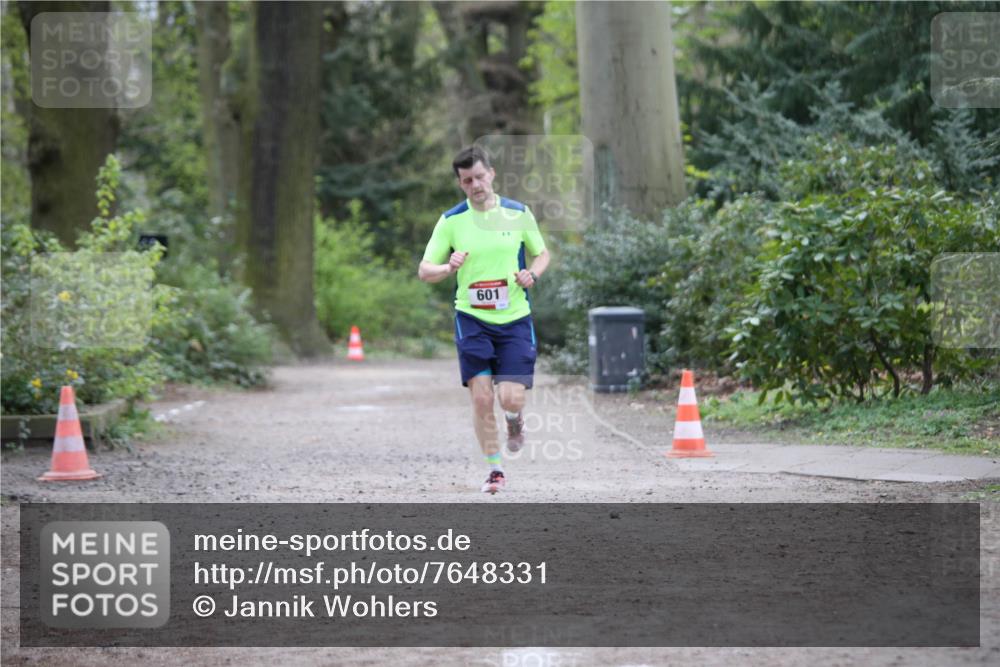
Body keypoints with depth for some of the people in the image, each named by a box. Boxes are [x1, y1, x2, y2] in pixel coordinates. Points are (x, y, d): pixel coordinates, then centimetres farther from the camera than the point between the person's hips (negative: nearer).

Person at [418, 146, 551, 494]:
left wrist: (532, 274, -8)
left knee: (511, 398, -9)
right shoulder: (451, 221, -1)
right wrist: (449, 267, -22)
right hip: (472, 319, 0)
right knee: (481, 397, -6)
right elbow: (424, 270, 0)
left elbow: (542, 253, 14)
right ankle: (495, 469, 10)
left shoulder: (519, 214, 1)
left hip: (515, 319, 0)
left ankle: (514, 420, 29)